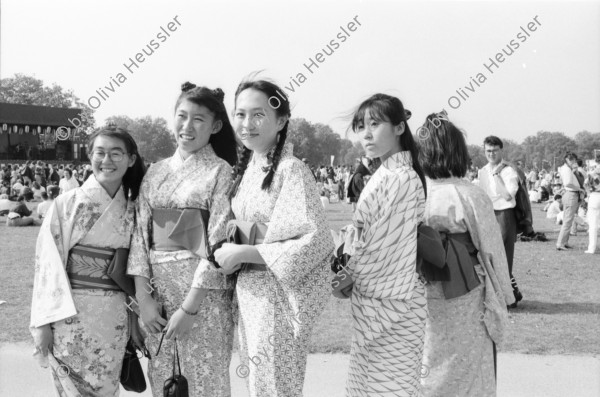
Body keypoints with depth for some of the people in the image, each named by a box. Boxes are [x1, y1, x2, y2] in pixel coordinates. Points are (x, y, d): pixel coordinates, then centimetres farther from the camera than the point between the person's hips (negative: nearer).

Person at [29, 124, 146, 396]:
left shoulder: (132, 211, 7)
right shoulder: (66, 204, -3)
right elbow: (48, 262, -5)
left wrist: (137, 321, 9)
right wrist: (44, 323, -11)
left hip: (116, 319, 3)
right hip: (71, 314, -3)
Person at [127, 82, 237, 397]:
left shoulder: (221, 172, -5)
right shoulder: (155, 172, 9)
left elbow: (217, 243, -11)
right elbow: (141, 233, 5)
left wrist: (189, 307, -15)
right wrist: (144, 297, -5)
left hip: (203, 292, -4)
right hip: (158, 289, 5)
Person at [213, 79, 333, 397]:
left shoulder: (290, 170, -15)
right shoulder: (247, 167, 8)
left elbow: (316, 240, -23)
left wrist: (242, 254, -19)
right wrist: (231, 251, -1)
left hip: (279, 297, -7)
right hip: (248, 294, 7)